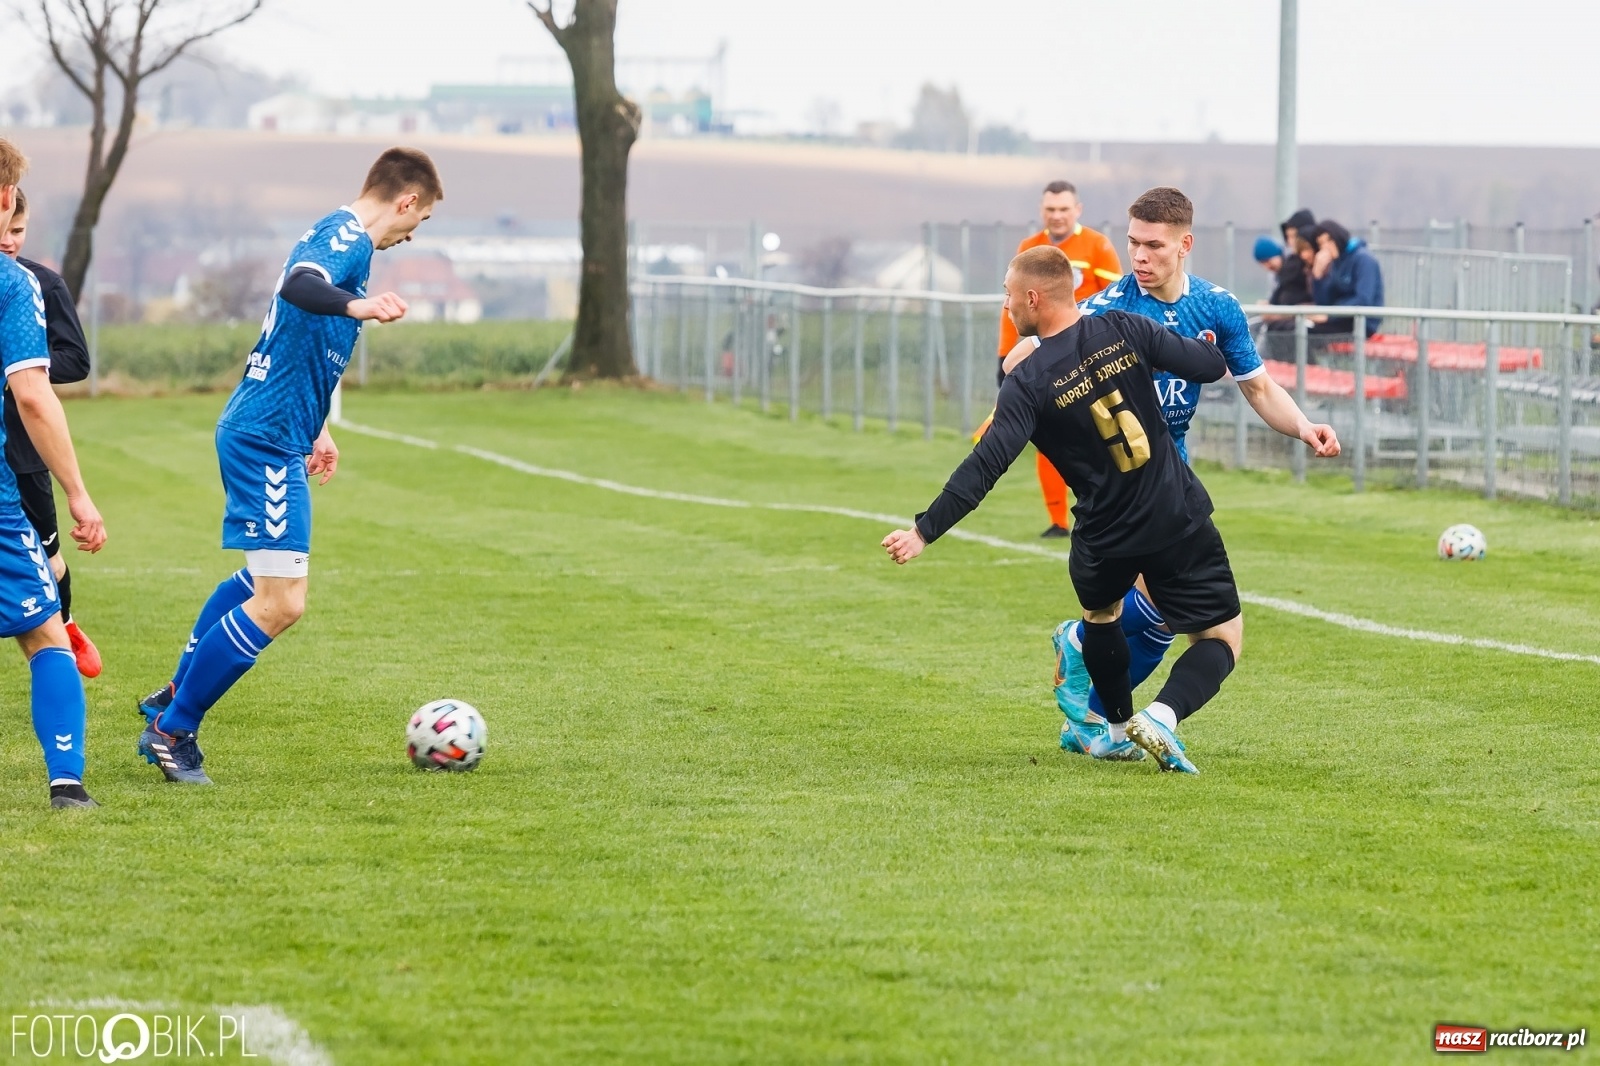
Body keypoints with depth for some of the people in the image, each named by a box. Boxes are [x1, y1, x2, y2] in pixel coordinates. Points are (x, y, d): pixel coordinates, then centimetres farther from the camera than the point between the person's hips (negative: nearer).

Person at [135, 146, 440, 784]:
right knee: (281, 605, -12)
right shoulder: (349, 238, -15)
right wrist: (356, 305, -57)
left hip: (264, 435, 11)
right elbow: (298, 286, -39)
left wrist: (314, 431, 40)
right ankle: (171, 731, -4)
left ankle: (175, 697, 41)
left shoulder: (337, 236, 17)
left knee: (263, 579, 29)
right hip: (268, 442, -11)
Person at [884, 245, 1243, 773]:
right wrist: (1208, 349, 20)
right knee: (1222, 640, 8)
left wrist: (925, 530, -18)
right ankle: (1160, 716, -17)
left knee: (1099, 615, 33)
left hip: (1107, 539, 0)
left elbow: (986, 465, -19)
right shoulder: (1121, 330, -7)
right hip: (1181, 520, 0)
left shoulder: (1028, 383, -13)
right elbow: (1209, 365, -5)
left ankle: (1120, 729, 38)